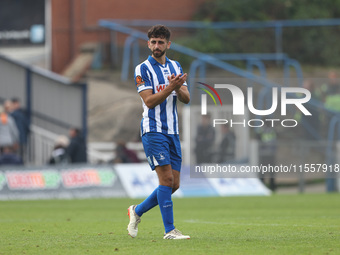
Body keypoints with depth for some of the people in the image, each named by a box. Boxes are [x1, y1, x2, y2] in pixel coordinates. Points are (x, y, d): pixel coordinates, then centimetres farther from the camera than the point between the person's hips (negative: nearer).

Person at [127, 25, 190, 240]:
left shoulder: (175, 67, 12)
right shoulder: (143, 69, -5)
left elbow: (186, 99, 6)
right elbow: (149, 101, -14)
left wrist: (178, 88, -15)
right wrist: (170, 87, -24)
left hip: (173, 131, 6)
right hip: (153, 131, -6)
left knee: (174, 184, 5)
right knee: (166, 179, -14)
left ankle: (137, 211, 23)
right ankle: (170, 230, -11)